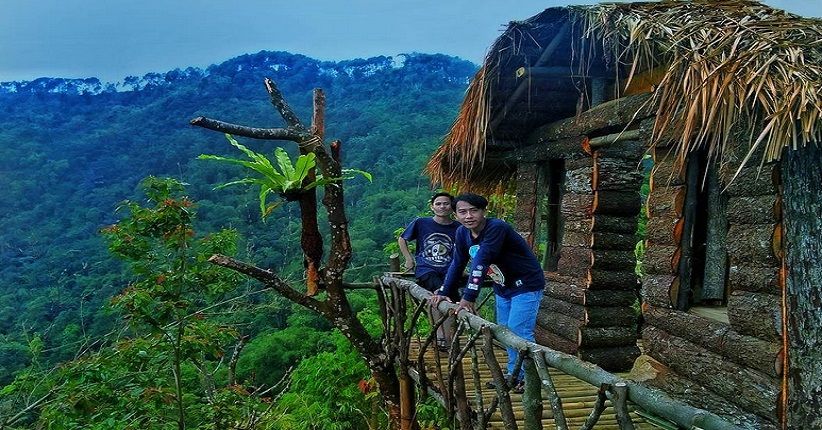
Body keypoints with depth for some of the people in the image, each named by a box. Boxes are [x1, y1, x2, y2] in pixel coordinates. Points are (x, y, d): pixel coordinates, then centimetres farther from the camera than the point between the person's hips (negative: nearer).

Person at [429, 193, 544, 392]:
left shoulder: (496, 228, -30)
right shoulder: (462, 233, -5)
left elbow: (481, 263, -35)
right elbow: (457, 264, 3)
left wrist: (468, 297, -38)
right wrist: (444, 292, -3)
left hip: (526, 286, -8)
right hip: (502, 288, 8)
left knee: (519, 333, -11)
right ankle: (513, 374, 28)